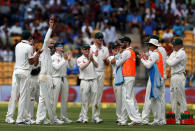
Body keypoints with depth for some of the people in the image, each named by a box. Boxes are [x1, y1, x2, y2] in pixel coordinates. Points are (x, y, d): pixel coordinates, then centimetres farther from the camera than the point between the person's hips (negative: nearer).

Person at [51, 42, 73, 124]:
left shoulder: (64, 57, 15)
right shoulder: (53, 57, -4)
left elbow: (71, 67, 8)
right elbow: (57, 67, -17)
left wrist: (69, 60, -8)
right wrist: (64, 60, -17)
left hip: (64, 79, 7)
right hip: (56, 78, -7)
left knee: (65, 99, 7)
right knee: (55, 99, -8)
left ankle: (63, 117, 12)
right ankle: (53, 117, -6)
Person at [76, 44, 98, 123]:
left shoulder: (93, 57, 10)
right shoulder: (80, 59, 3)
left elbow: (96, 65, -8)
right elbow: (82, 67, -17)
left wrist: (92, 60, -26)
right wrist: (89, 61, -29)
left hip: (93, 81, 2)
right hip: (85, 81, -2)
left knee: (94, 99, 0)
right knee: (85, 100, -3)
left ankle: (95, 117, 4)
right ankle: (84, 117, 1)